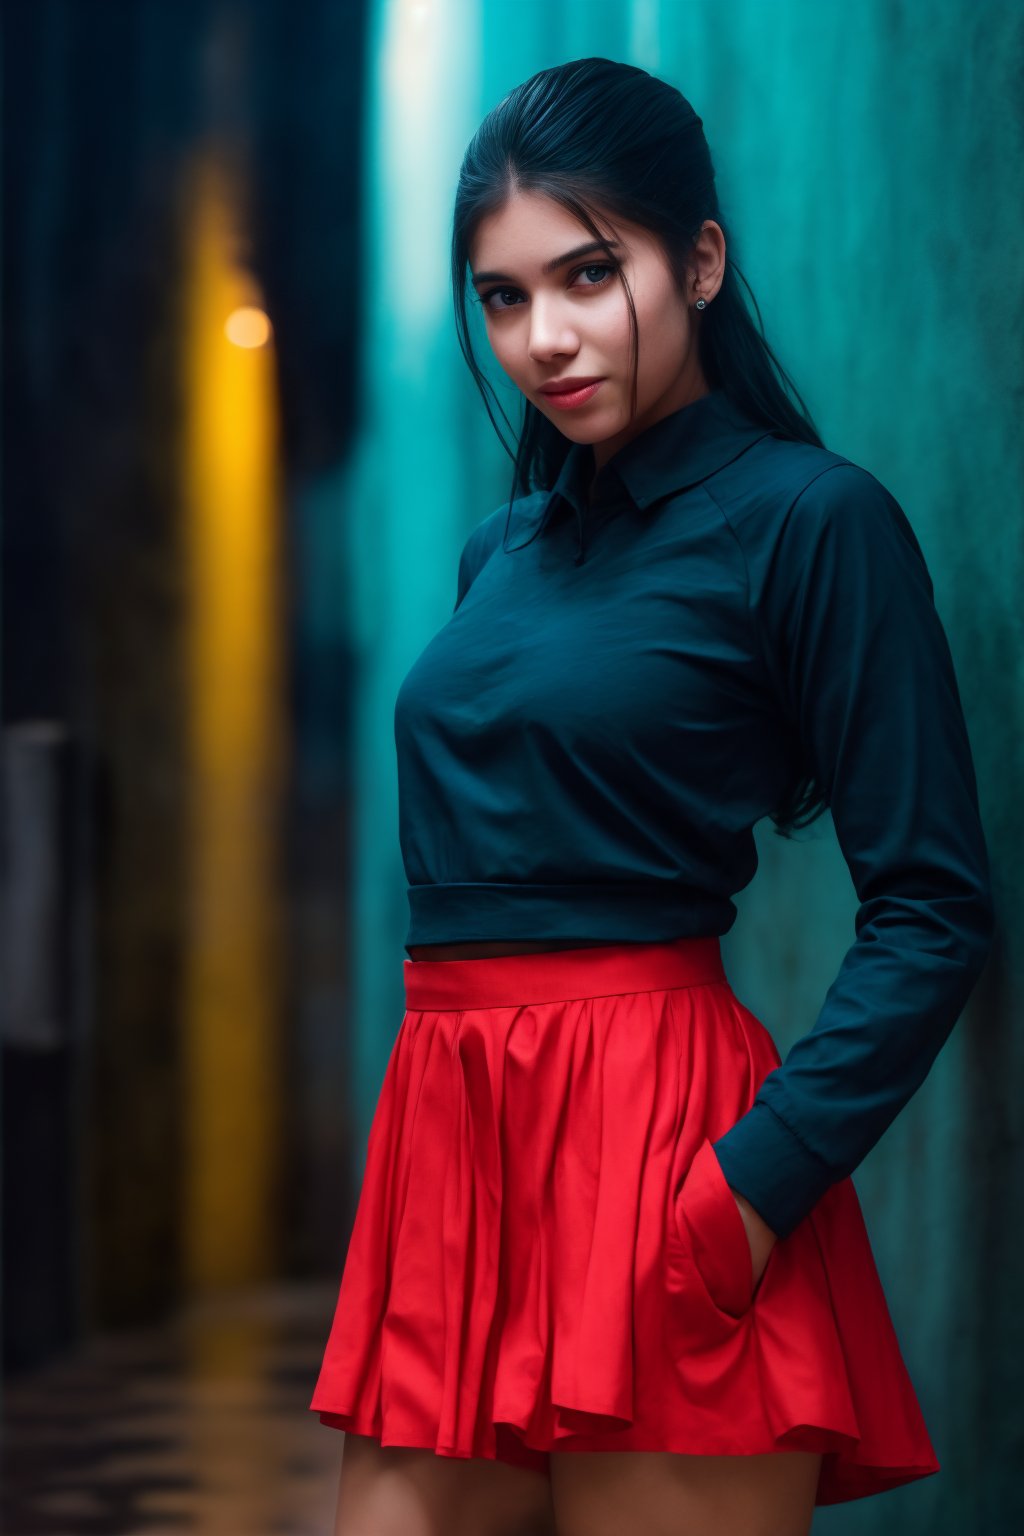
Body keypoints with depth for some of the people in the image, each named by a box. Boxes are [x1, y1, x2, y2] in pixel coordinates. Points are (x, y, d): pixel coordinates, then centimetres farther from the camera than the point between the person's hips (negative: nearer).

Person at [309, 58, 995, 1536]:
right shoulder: (505, 547, 16)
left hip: (653, 1140, -6)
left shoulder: (810, 518, -5)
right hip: (447, 1133, 7)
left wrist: (756, 1185, -19)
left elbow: (934, 911, -10)